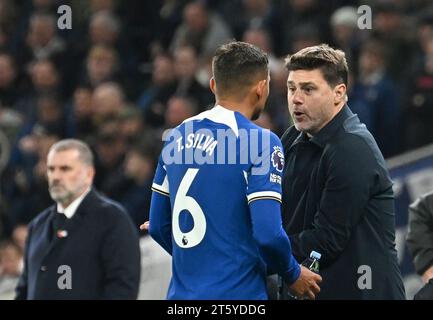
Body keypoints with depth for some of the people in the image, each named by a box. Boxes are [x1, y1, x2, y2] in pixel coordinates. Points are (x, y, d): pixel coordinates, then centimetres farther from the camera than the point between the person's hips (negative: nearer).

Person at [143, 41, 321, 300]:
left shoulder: (177, 137, 9)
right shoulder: (261, 142, -9)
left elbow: (158, 226, 13)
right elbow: (268, 233, -17)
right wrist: (293, 275, 1)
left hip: (182, 294, 6)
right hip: (238, 294, -6)